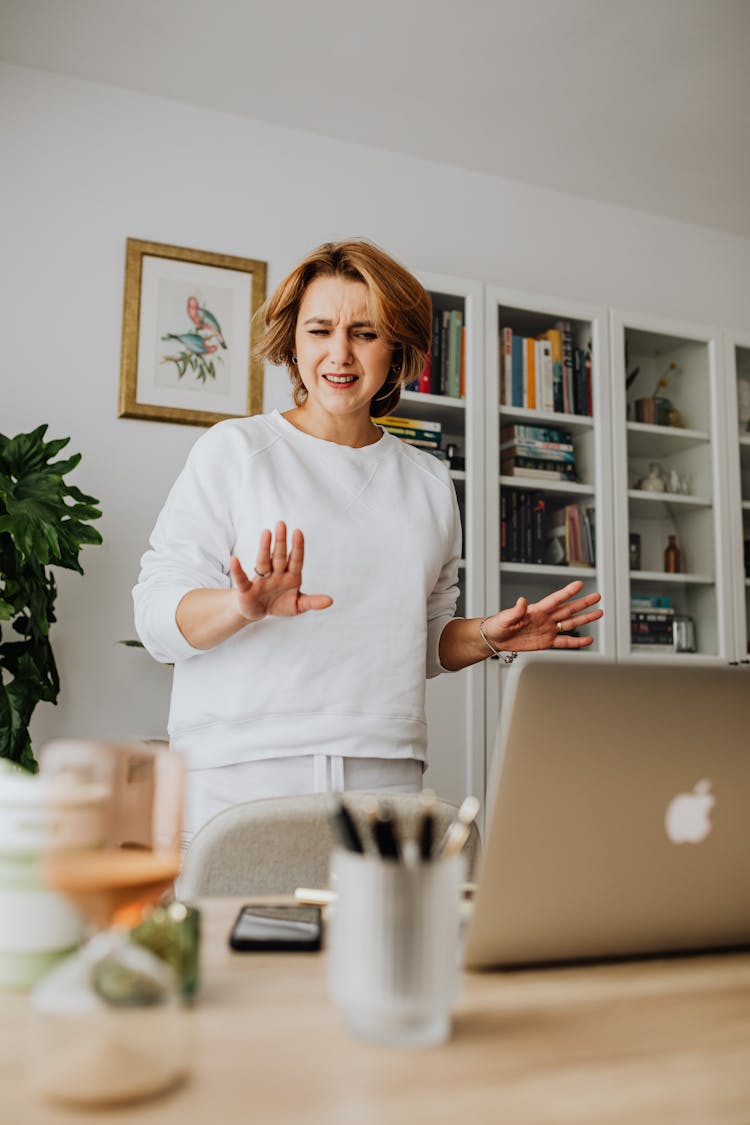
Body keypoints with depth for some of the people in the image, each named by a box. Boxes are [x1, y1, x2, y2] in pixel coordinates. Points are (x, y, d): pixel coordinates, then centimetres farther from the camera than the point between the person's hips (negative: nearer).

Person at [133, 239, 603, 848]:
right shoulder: (234, 449, 2)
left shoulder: (429, 481, 14)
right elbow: (156, 617, -4)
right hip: (241, 777, -3)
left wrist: (487, 637, 2)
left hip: (385, 777, 3)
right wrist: (244, 607, -23)